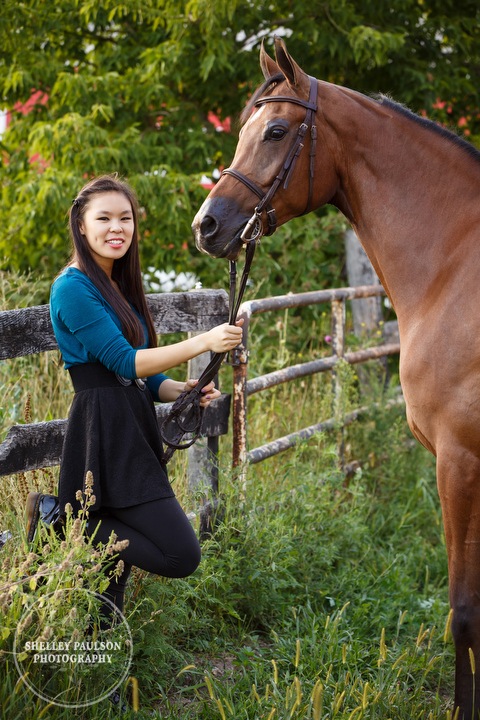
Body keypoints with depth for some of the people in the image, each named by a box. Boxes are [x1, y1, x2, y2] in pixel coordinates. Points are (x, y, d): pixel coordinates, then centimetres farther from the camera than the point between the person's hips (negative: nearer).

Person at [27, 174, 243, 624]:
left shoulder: (119, 287, 17)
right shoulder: (73, 288, -11)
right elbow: (124, 362, -16)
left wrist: (184, 391, -2)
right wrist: (203, 343, -20)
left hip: (133, 429, 9)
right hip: (104, 432, -9)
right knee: (181, 555, -13)